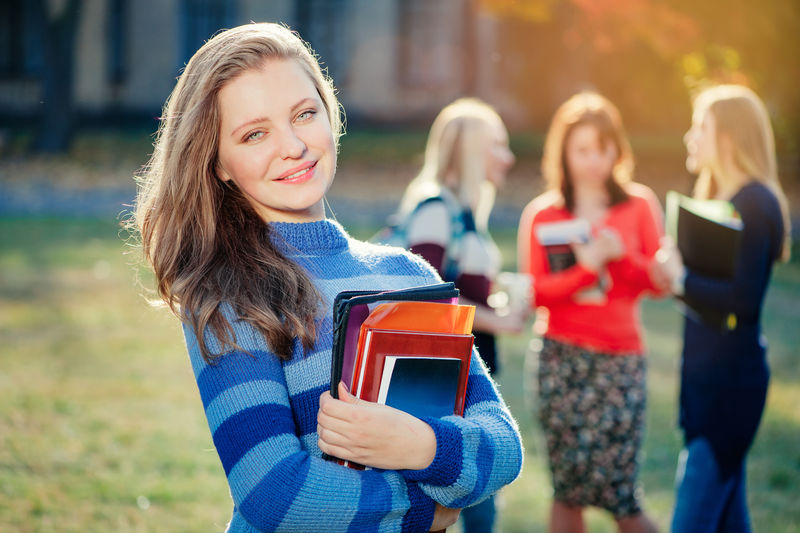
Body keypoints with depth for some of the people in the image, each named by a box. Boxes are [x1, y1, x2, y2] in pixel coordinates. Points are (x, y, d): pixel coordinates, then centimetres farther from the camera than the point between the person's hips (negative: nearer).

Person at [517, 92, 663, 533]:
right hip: (561, 358, 0)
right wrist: (587, 269, -17)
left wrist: (620, 255, -14)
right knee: (567, 489, 3)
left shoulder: (640, 205, 6)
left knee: (616, 490, -5)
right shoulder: (541, 214, 5)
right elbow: (535, 291, -3)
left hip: (620, 358, 0)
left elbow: (658, 281, 3)